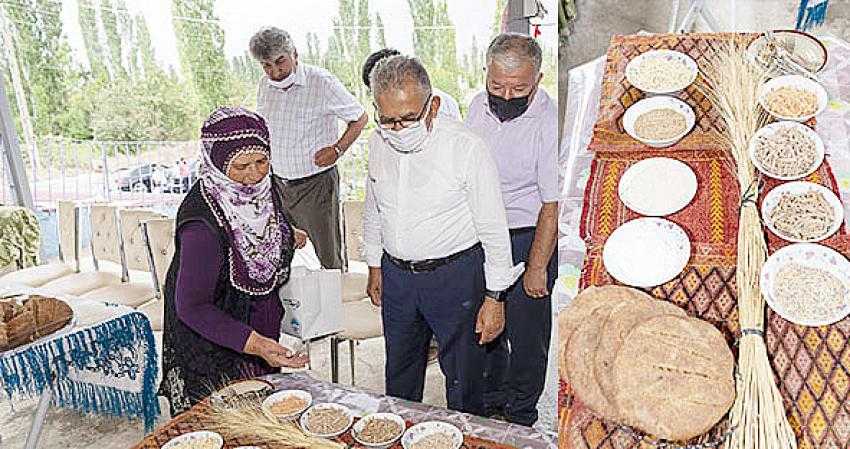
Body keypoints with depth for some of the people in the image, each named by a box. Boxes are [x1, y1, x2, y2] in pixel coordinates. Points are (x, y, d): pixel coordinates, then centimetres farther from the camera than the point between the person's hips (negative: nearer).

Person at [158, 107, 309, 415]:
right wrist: (254, 344, -36)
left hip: (262, 330, 7)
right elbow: (192, 307, -30)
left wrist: (286, 237, 7)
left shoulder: (268, 187, -10)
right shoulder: (202, 223, -34)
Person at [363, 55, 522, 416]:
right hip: (396, 274, 5)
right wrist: (375, 265, 17)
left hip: (456, 275, -5)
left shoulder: (466, 148, -19)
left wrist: (494, 298, -12)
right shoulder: (378, 144, -2)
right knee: (399, 376, 22)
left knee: (463, 380, 10)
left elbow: (494, 230, -13)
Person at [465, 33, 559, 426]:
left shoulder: (549, 124, -21)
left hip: (527, 239, -6)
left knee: (526, 333, 8)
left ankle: (520, 417, 32)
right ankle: (490, 403, 41)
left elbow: (553, 206, -18)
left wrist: (537, 267, -14)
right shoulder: (479, 105, -1)